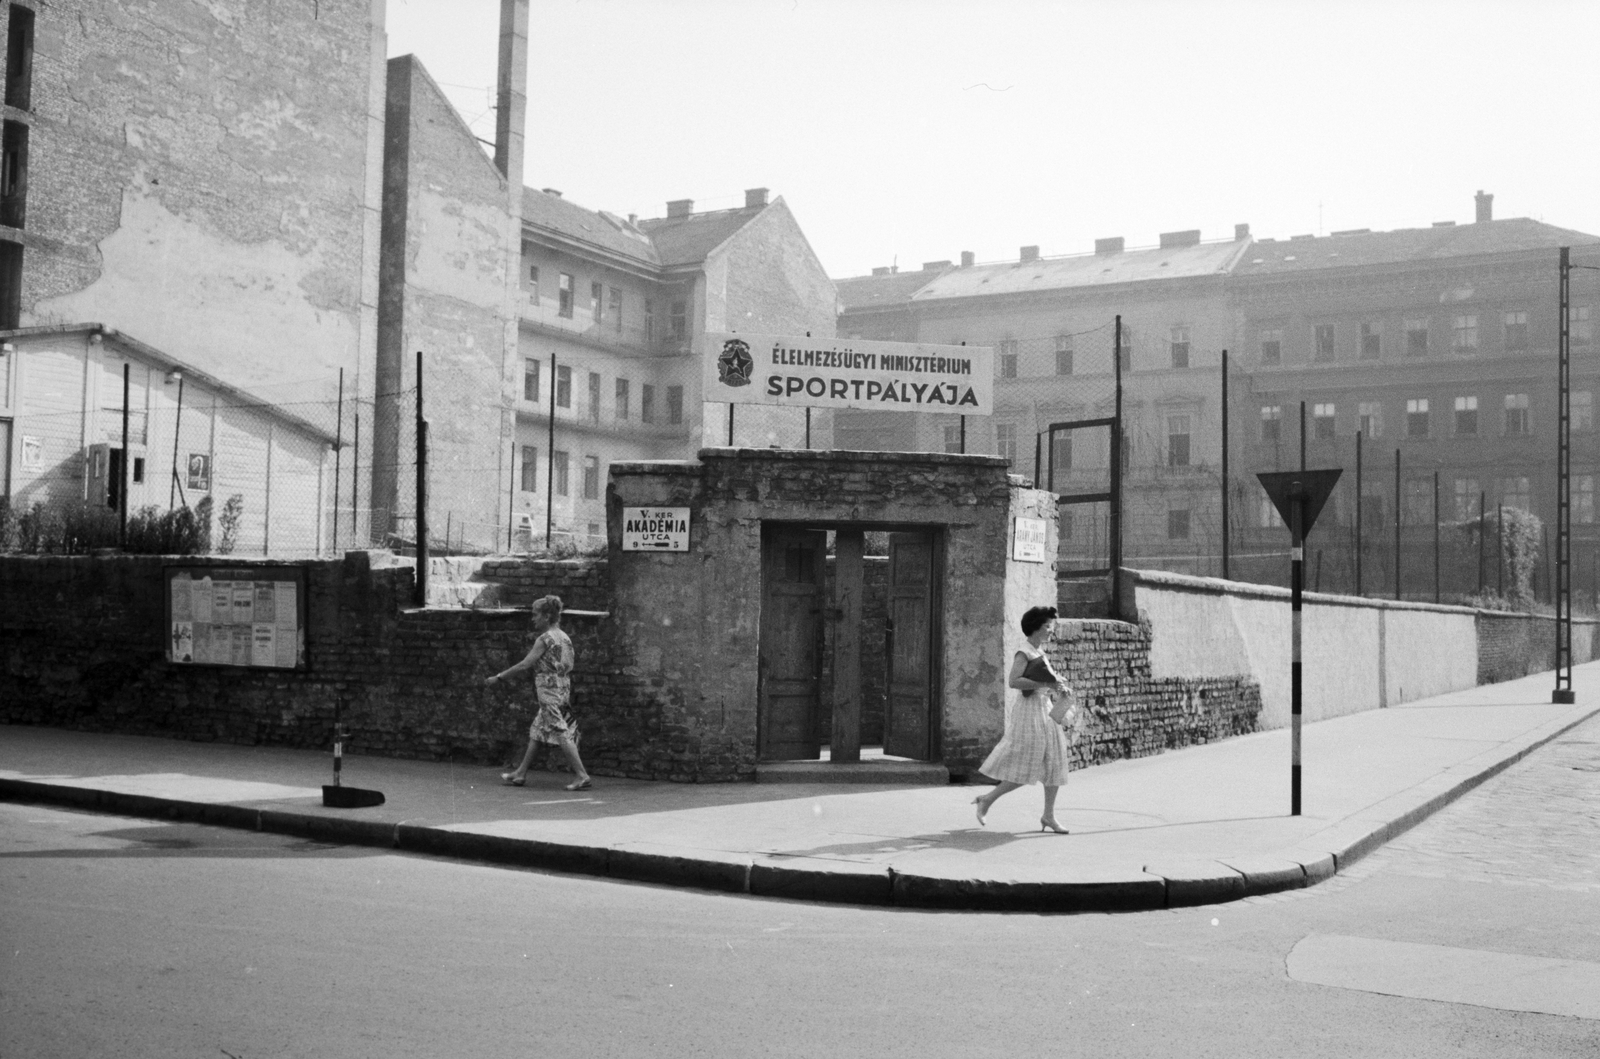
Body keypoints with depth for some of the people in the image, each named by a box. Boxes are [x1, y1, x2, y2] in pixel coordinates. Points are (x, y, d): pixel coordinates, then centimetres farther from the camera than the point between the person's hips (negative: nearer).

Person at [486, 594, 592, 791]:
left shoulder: (544, 639, -13)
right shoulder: (564, 637, 10)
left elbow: (525, 664, -13)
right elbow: (568, 666, 12)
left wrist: (499, 677, -7)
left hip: (549, 691, -9)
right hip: (563, 690, 9)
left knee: (562, 734, -9)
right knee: (536, 731, 16)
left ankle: (582, 775, -13)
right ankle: (520, 774, 23)